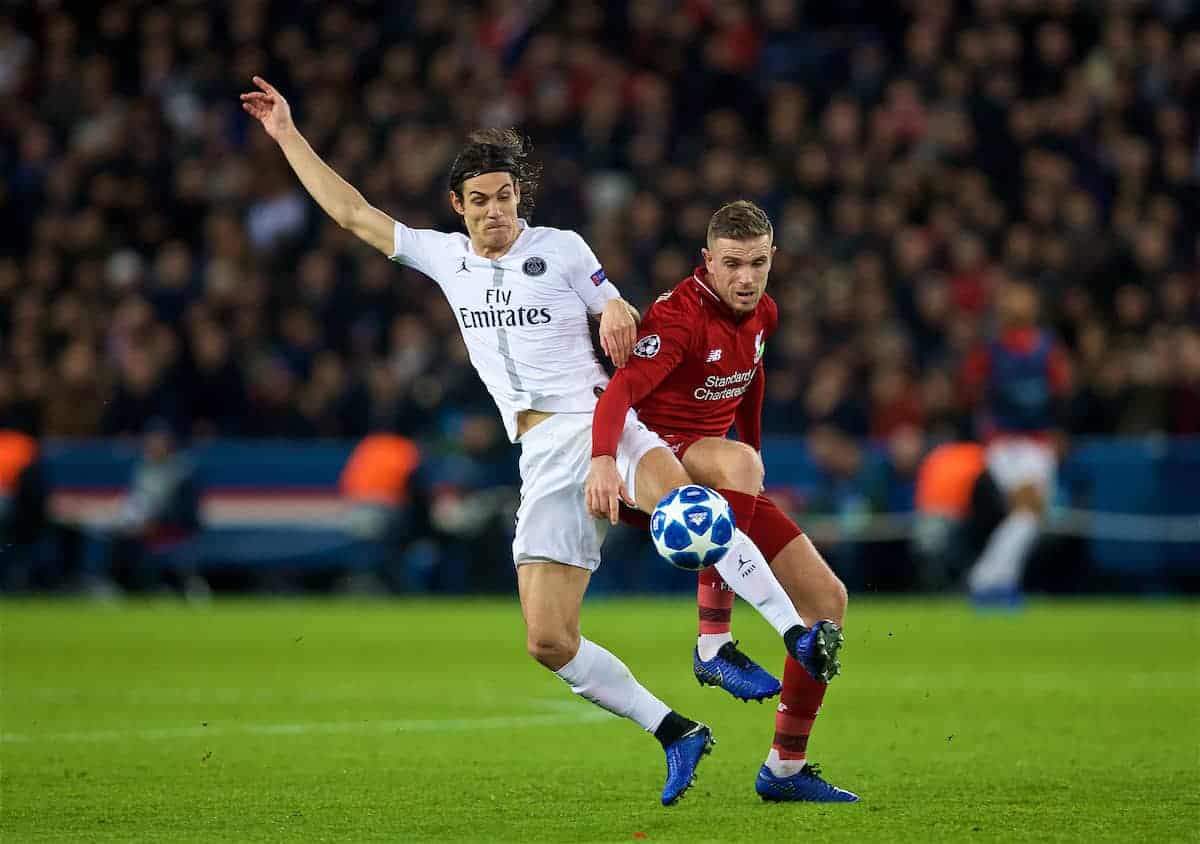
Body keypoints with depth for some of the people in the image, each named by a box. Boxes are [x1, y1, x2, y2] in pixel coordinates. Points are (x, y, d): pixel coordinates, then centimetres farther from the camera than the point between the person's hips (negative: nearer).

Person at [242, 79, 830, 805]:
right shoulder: (444, 257, 15)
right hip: (544, 464, 4)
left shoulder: (561, 249, 5)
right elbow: (352, 212, 19)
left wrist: (619, 315, -10)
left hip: (600, 421, -4)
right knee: (549, 642, -8)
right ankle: (677, 735, 3)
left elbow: (623, 319, 13)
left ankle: (799, 634, -40)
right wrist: (288, 135, 19)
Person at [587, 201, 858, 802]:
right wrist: (602, 458, -50)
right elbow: (620, 391, -33)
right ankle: (714, 644, -36)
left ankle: (786, 769, 10)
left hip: (723, 483, 8)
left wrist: (753, 476, 29)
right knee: (739, 460, -41)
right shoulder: (680, 315, -19)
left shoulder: (762, 314, 6)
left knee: (828, 599, 1)